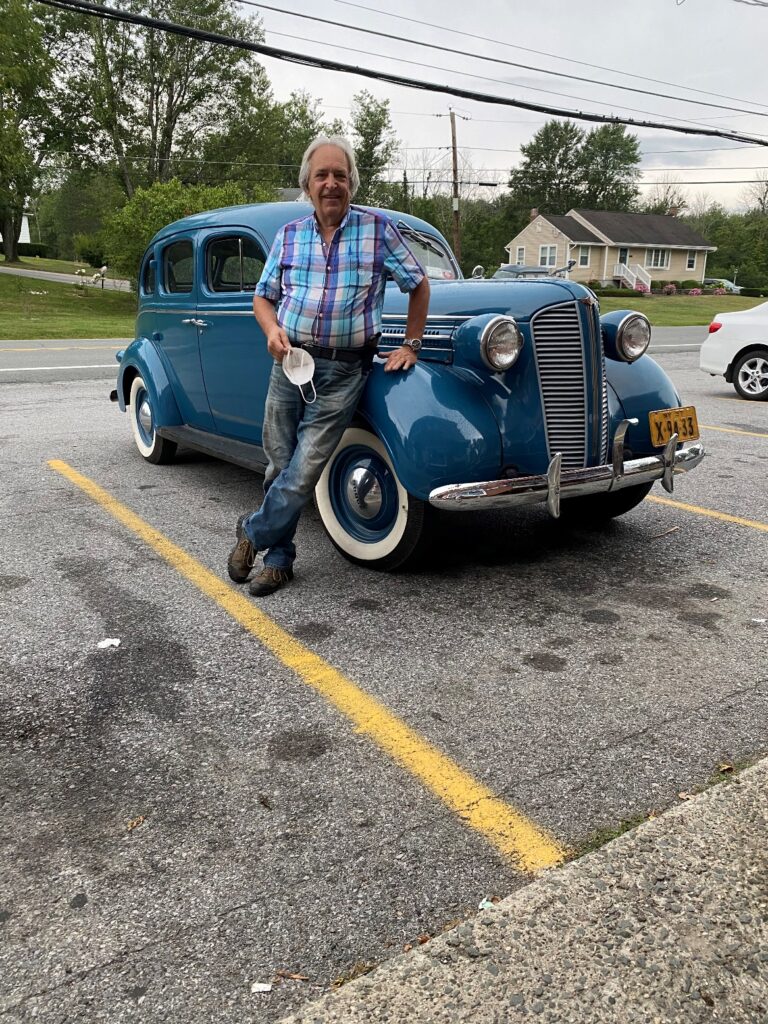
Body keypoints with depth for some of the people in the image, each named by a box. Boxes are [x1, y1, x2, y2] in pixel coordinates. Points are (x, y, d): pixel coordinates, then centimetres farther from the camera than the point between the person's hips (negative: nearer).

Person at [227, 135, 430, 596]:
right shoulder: (289, 235, 9)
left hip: (344, 372, -3)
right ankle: (279, 559, 22)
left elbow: (419, 285, 8)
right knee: (279, 467, 6)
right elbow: (264, 296, 15)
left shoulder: (378, 228, 1)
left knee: (303, 473, -7)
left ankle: (253, 532, 18)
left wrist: (412, 345, 4)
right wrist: (272, 331, -5)